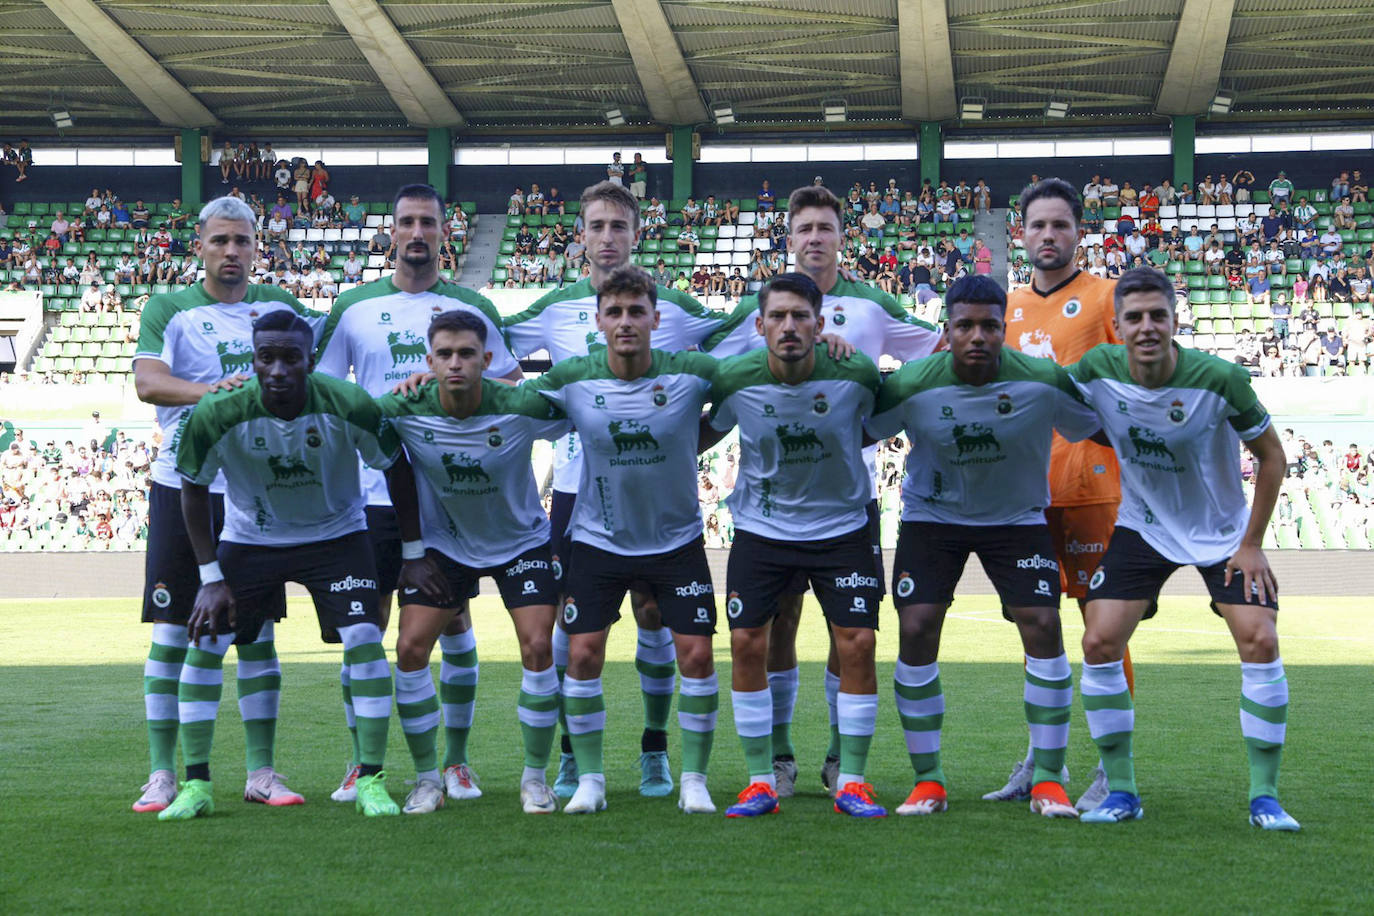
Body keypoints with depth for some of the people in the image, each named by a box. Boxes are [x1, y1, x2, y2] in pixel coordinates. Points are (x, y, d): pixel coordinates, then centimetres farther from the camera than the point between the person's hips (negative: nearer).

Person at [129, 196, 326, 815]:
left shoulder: (277, 305, 11)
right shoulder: (168, 309, 0)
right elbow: (147, 382, -17)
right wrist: (211, 391, -32)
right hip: (182, 485, -2)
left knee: (257, 628, 4)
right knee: (172, 629, 0)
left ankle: (261, 771, 10)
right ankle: (162, 774, 8)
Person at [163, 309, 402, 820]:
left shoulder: (351, 408, -27)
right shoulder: (217, 415, -25)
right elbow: (194, 490, -7)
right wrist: (211, 577, -10)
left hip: (336, 534, -1)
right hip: (249, 538, 1)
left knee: (364, 641, -15)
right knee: (203, 641, -7)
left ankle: (371, 781, -3)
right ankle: (196, 785, 6)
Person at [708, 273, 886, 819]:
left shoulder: (856, 375, -16)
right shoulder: (734, 380, -14)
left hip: (841, 526, -1)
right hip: (760, 528, 1)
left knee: (858, 644, -7)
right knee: (746, 644, -4)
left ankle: (852, 783, 6)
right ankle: (760, 783, 9)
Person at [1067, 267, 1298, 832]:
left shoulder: (1219, 379, -24)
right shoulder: (1097, 370, -17)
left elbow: (1271, 455, -10)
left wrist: (1251, 544, -11)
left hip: (1222, 532, -2)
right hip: (1142, 528, 2)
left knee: (1260, 641, -17)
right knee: (1098, 643, -11)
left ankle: (1265, 797, -3)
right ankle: (1121, 792, 3)